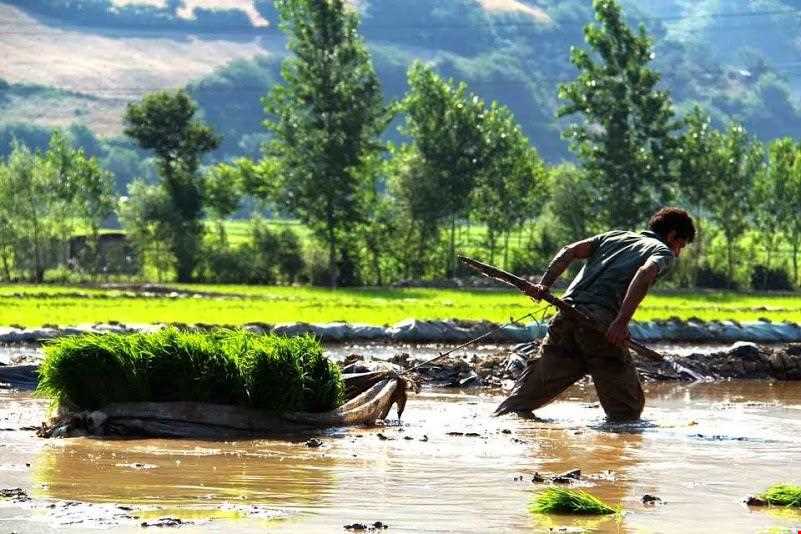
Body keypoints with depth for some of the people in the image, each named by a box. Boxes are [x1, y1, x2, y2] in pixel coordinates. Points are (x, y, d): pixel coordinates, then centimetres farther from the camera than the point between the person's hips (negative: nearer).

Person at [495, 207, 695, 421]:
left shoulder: (615, 236, 31)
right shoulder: (664, 252, 12)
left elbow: (570, 251, 17)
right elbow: (645, 273, -11)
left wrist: (544, 284, 7)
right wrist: (622, 321, -20)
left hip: (567, 319, 6)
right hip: (602, 323, -6)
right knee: (627, 410, 3)